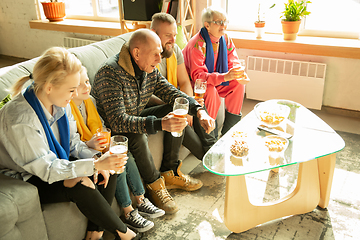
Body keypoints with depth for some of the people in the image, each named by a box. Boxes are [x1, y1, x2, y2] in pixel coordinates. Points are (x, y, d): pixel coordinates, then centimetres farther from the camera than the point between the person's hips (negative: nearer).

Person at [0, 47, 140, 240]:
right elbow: (47, 169, -29)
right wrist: (95, 164, -34)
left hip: (58, 164, 8)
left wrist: (95, 160, -16)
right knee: (81, 187, -30)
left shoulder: (60, 103, -9)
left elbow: (73, 141, 2)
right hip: (26, 180, -7)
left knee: (108, 171, -11)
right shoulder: (19, 119, -32)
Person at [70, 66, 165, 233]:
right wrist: (89, 144, -36)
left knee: (127, 158, -11)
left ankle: (141, 201, 3)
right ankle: (129, 213, -7)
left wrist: (105, 137, -6)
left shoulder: (89, 100, 5)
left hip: (98, 146, 7)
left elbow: (100, 124, 14)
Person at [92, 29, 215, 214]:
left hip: (136, 118, 8)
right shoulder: (110, 73, -31)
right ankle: (155, 184, -9)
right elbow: (118, 121, -38)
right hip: (111, 131, -8)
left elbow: (172, 93, 0)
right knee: (137, 136, -37)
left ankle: (170, 173, 4)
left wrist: (199, 110, -19)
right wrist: (160, 124, -48)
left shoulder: (149, 70, -6)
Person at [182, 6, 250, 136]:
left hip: (215, 82, 7)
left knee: (239, 84, -11)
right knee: (210, 91, -35)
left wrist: (240, 74, -26)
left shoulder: (225, 39, -2)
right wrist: (225, 76, -45)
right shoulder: (197, 44, -26)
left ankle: (228, 132, -3)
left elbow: (233, 62, 0)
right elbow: (197, 75, -33)